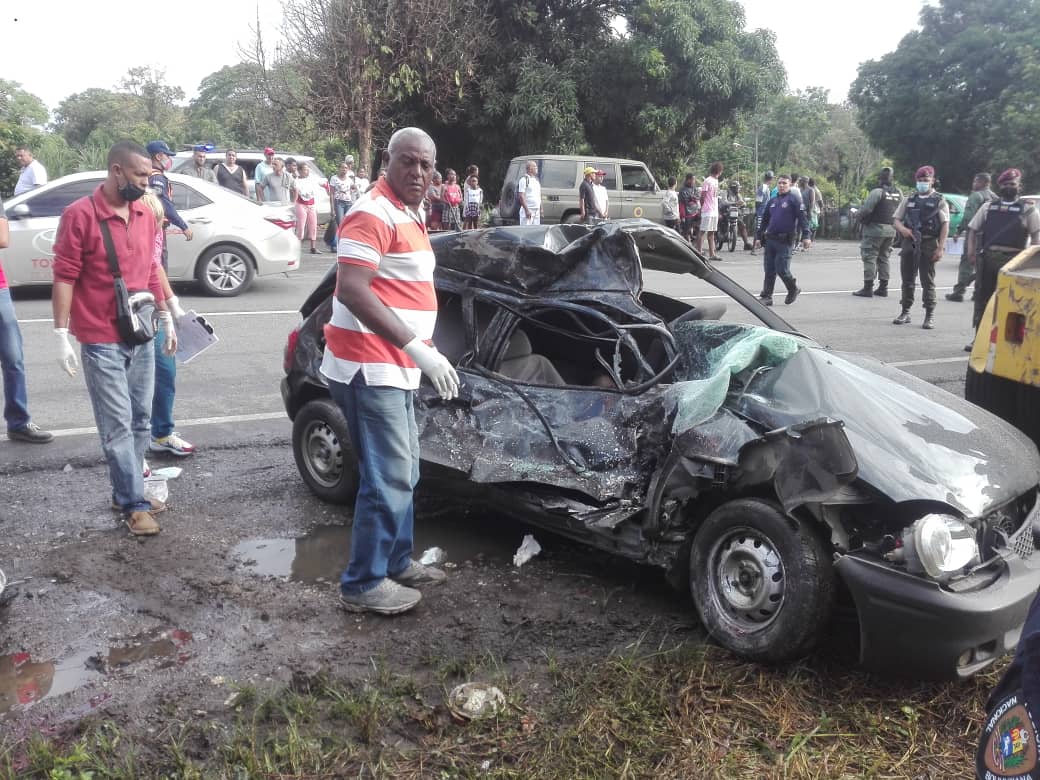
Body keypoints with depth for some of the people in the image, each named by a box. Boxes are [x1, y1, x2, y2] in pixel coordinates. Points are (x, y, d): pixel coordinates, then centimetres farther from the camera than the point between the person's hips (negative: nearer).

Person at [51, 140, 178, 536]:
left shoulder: (146, 216, 7)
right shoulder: (80, 215, -11)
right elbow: (64, 278, -11)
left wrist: (166, 318, 17)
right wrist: (62, 335, -14)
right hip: (101, 341, -6)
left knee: (139, 421, 13)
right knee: (117, 426, 0)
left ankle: (125, 493, 26)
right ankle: (134, 503, 8)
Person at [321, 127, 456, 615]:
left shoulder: (408, 214, 16)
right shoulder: (373, 214, -16)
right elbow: (353, 291, -27)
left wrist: (418, 353, 22)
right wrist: (418, 348, -30)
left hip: (394, 368, 10)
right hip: (370, 369, -10)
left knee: (402, 474, 19)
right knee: (388, 480, -6)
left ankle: (396, 562, 33)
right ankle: (363, 585, 6)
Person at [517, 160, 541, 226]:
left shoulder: (536, 180, 17)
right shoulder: (524, 180, -9)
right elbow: (521, 196, -16)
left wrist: (541, 209, 16)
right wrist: (527, 210, -21)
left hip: (536, 211, 8)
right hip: (528, 211, -8)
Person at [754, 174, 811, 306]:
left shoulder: (794, 199, -3)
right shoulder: (772, 201, 16)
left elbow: (802, 217, -9)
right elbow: (764, 220, 22)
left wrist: (805, 236, -18)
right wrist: (759, 237, 19)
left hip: (785, 241, -6)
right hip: (770, 239, 6)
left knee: (781, 269, -7)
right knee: (769, 270, 5)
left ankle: (793, 289, 18)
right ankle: (766, 297, 9)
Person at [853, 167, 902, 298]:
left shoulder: (877, 191, -13)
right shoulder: (898, 193, 10)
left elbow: (866, 209, -20)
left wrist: (861, 218, -2)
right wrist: (893, 221, 17)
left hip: (875, 228, -7)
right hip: (891, 230, 7)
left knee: (869, 257, -4)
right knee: (883, 258, 15)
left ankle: (868, 288, -7)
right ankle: (883, 288, 17)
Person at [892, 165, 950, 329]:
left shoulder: (939, 201, 4)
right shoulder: (909, 199, 14)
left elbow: (945, 225, -3)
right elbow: (896, 219, 13)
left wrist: (940, 248, -12)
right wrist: (903, 229, -10)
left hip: (928, 244, -3)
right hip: (909, 243, 3)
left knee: (928, 281, -2)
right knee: (907, 280, 8)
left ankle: (930, 316, 3)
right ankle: (905, 312, 17)